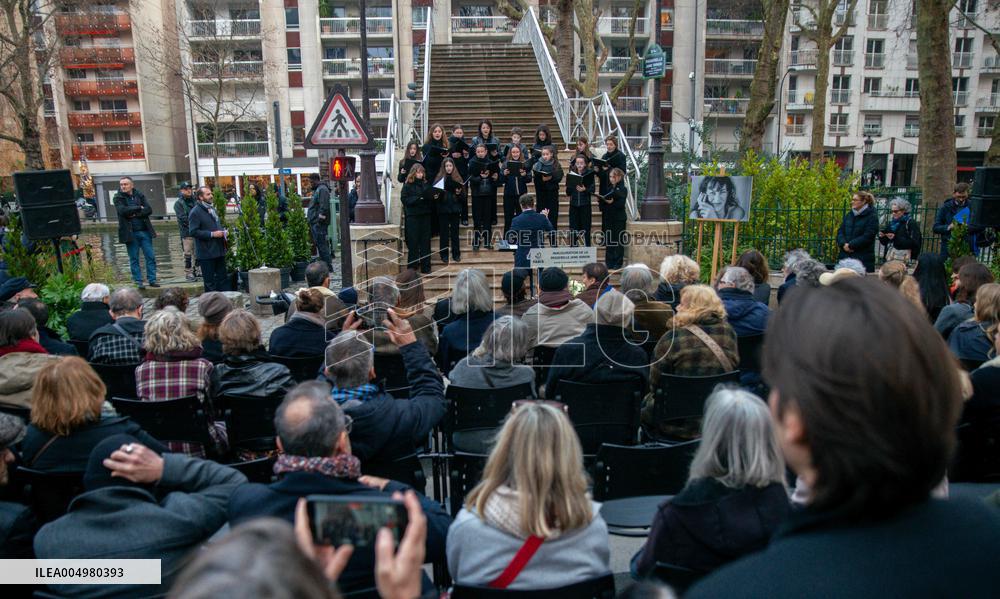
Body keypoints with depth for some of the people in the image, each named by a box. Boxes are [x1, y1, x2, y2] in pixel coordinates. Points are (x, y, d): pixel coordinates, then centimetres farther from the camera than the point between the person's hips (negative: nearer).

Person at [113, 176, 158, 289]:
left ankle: (152, 280, 8)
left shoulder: (140, 195, 9)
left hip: (145, 231, 2)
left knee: (150, 256, 1)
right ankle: (138, 282, 8)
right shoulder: (118, 198, 2)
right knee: (134, 258, 3)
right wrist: (139, 208, -8)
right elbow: (122, 210, -16)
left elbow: (149, 210, -2)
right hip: (130, 232, -2)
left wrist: (135, 214, -13)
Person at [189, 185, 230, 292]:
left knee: (223, 278, 11)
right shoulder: (195, 212, -11)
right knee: (210, 281, 1)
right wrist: (212, 234, -19)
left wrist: (223, 231, 7)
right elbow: (193, 231, -17)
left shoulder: (212, 208, 15)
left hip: (219, 251, 8)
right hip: (206, 253, -8)